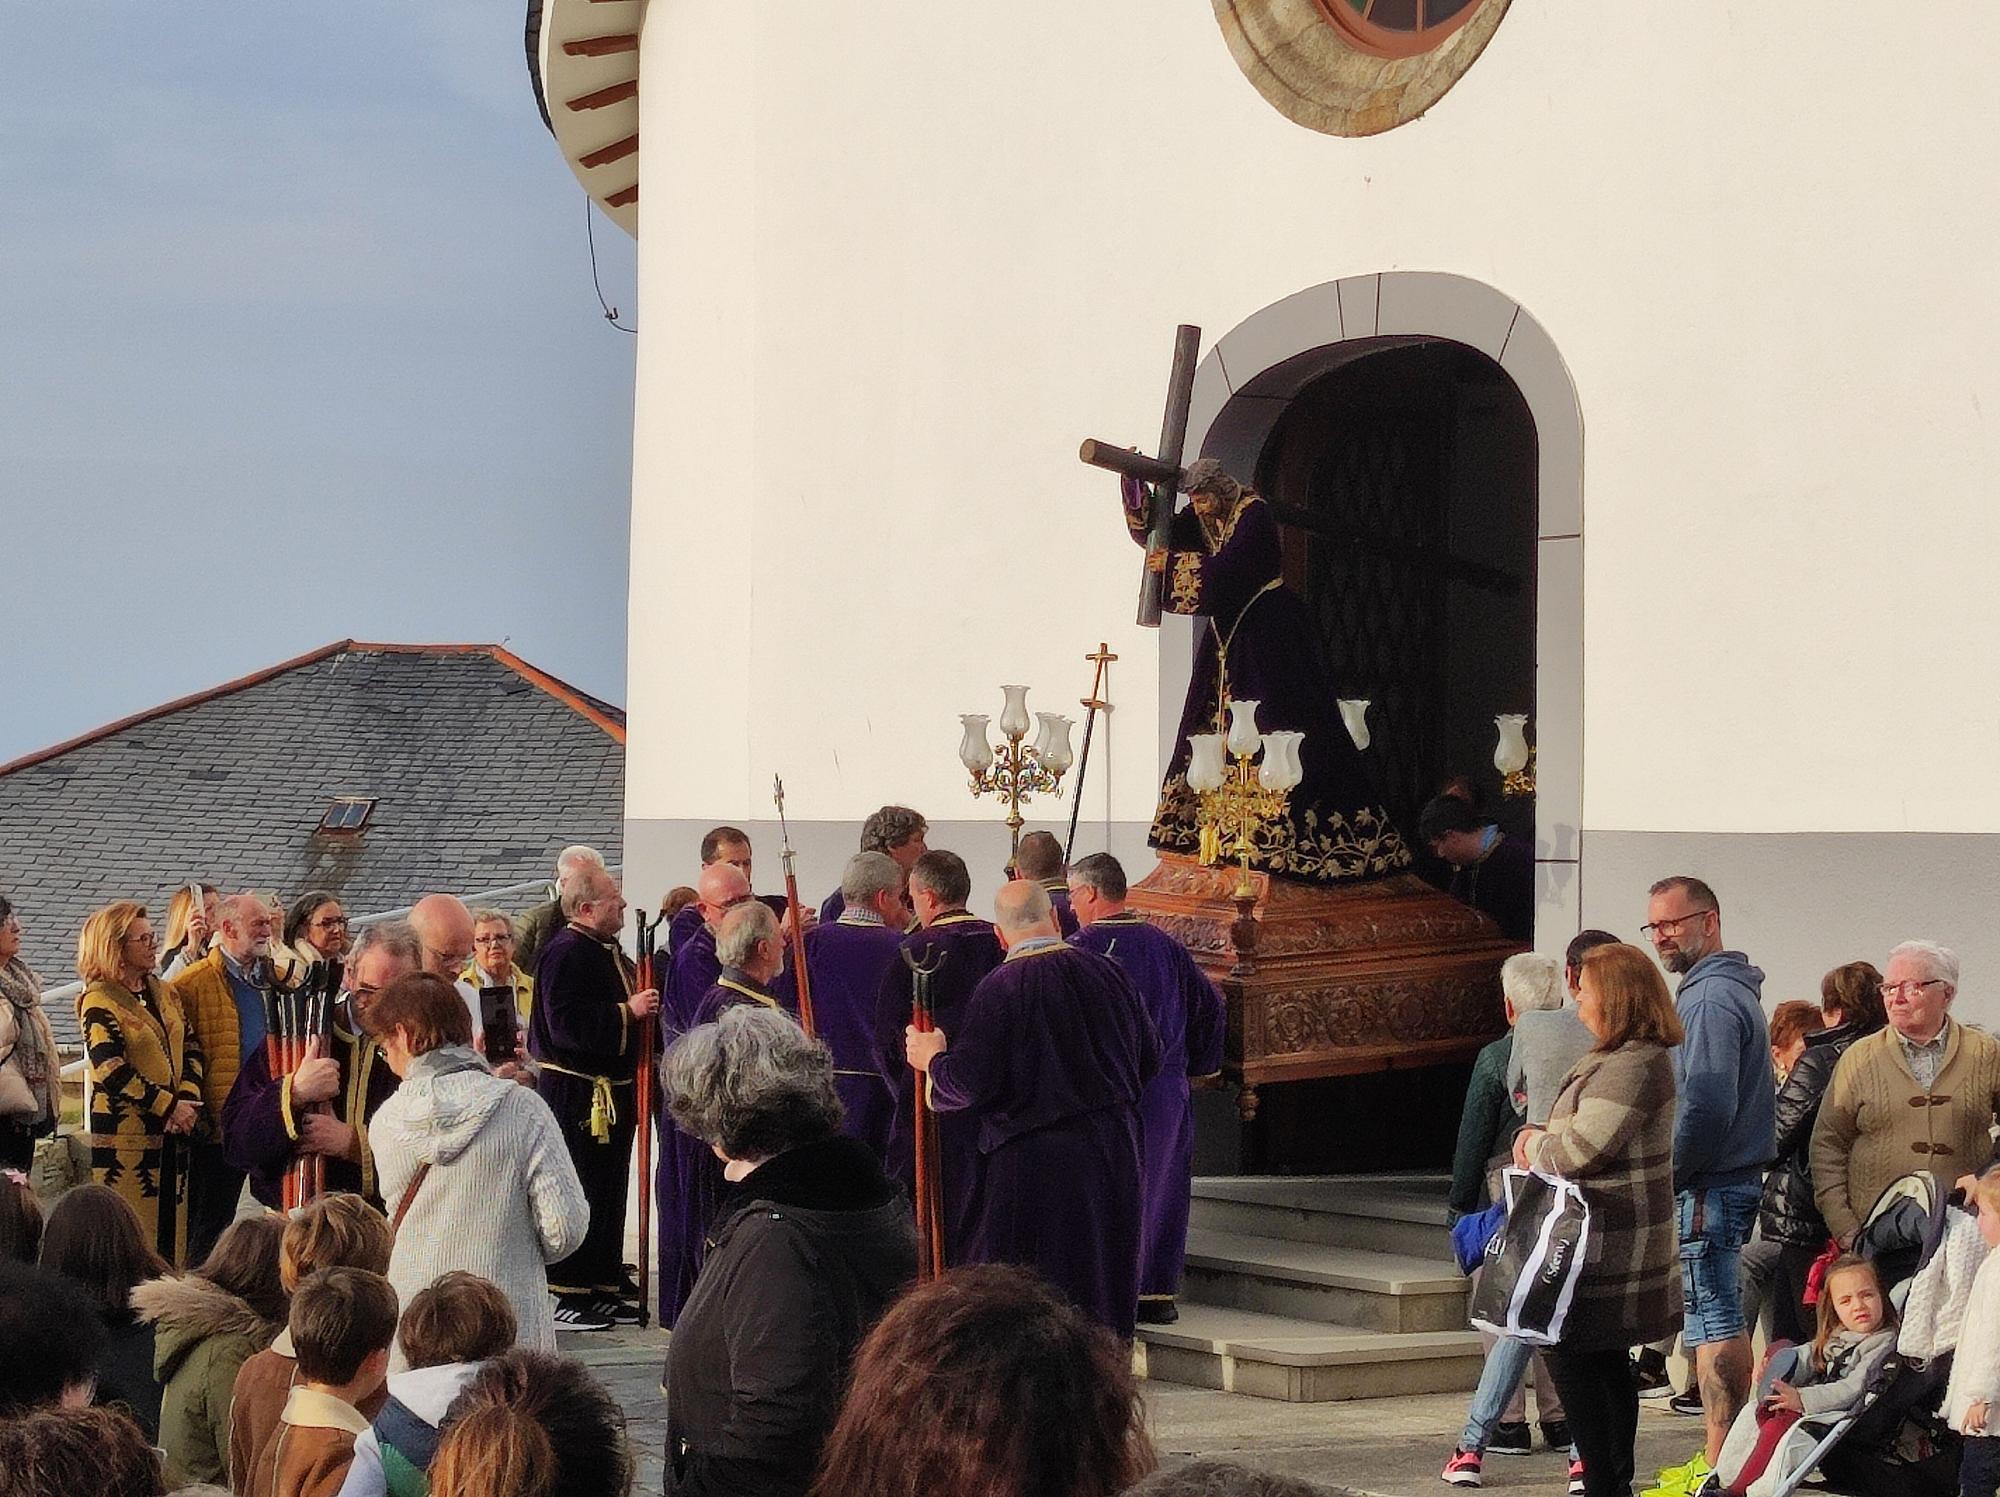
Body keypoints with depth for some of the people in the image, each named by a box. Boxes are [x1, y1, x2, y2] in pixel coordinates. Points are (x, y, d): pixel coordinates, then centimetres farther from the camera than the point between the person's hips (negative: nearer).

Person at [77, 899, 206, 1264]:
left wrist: (188, 1098, -7)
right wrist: (169, 1106, -15)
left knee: (173, 1231, 6)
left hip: (172, 1130, 7)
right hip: (125, 1135, -7)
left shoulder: (164, 993, 15)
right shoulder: (99, 1001, -8)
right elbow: (112, 1071, -16)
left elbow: (191, 1046, 12)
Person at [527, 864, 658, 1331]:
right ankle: (570, 1297, -1)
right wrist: (628, 1012, -24)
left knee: (609, 1192, 14)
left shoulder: (608, 951, 16)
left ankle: (603, 1289, 21)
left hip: (611, 1092, 10)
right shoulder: (566, 954, -16)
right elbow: (565, 1025, -26)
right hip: (576, 1094, -10)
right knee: (580, 1195, -6)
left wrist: (644, 1007, 11)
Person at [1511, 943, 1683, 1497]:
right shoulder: (1635, 1057, 15)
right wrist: (1536, 1137, 0)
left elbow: (1580, 1150, -24)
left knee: (1573, 1358, -8)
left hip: (1610, 1250, -11)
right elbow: (1577, 1132, 20)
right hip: (1616, 1242, 11)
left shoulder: (1632, 1066, -20)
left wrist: (1535, 1144, -4)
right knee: (1608, 1363, 17)